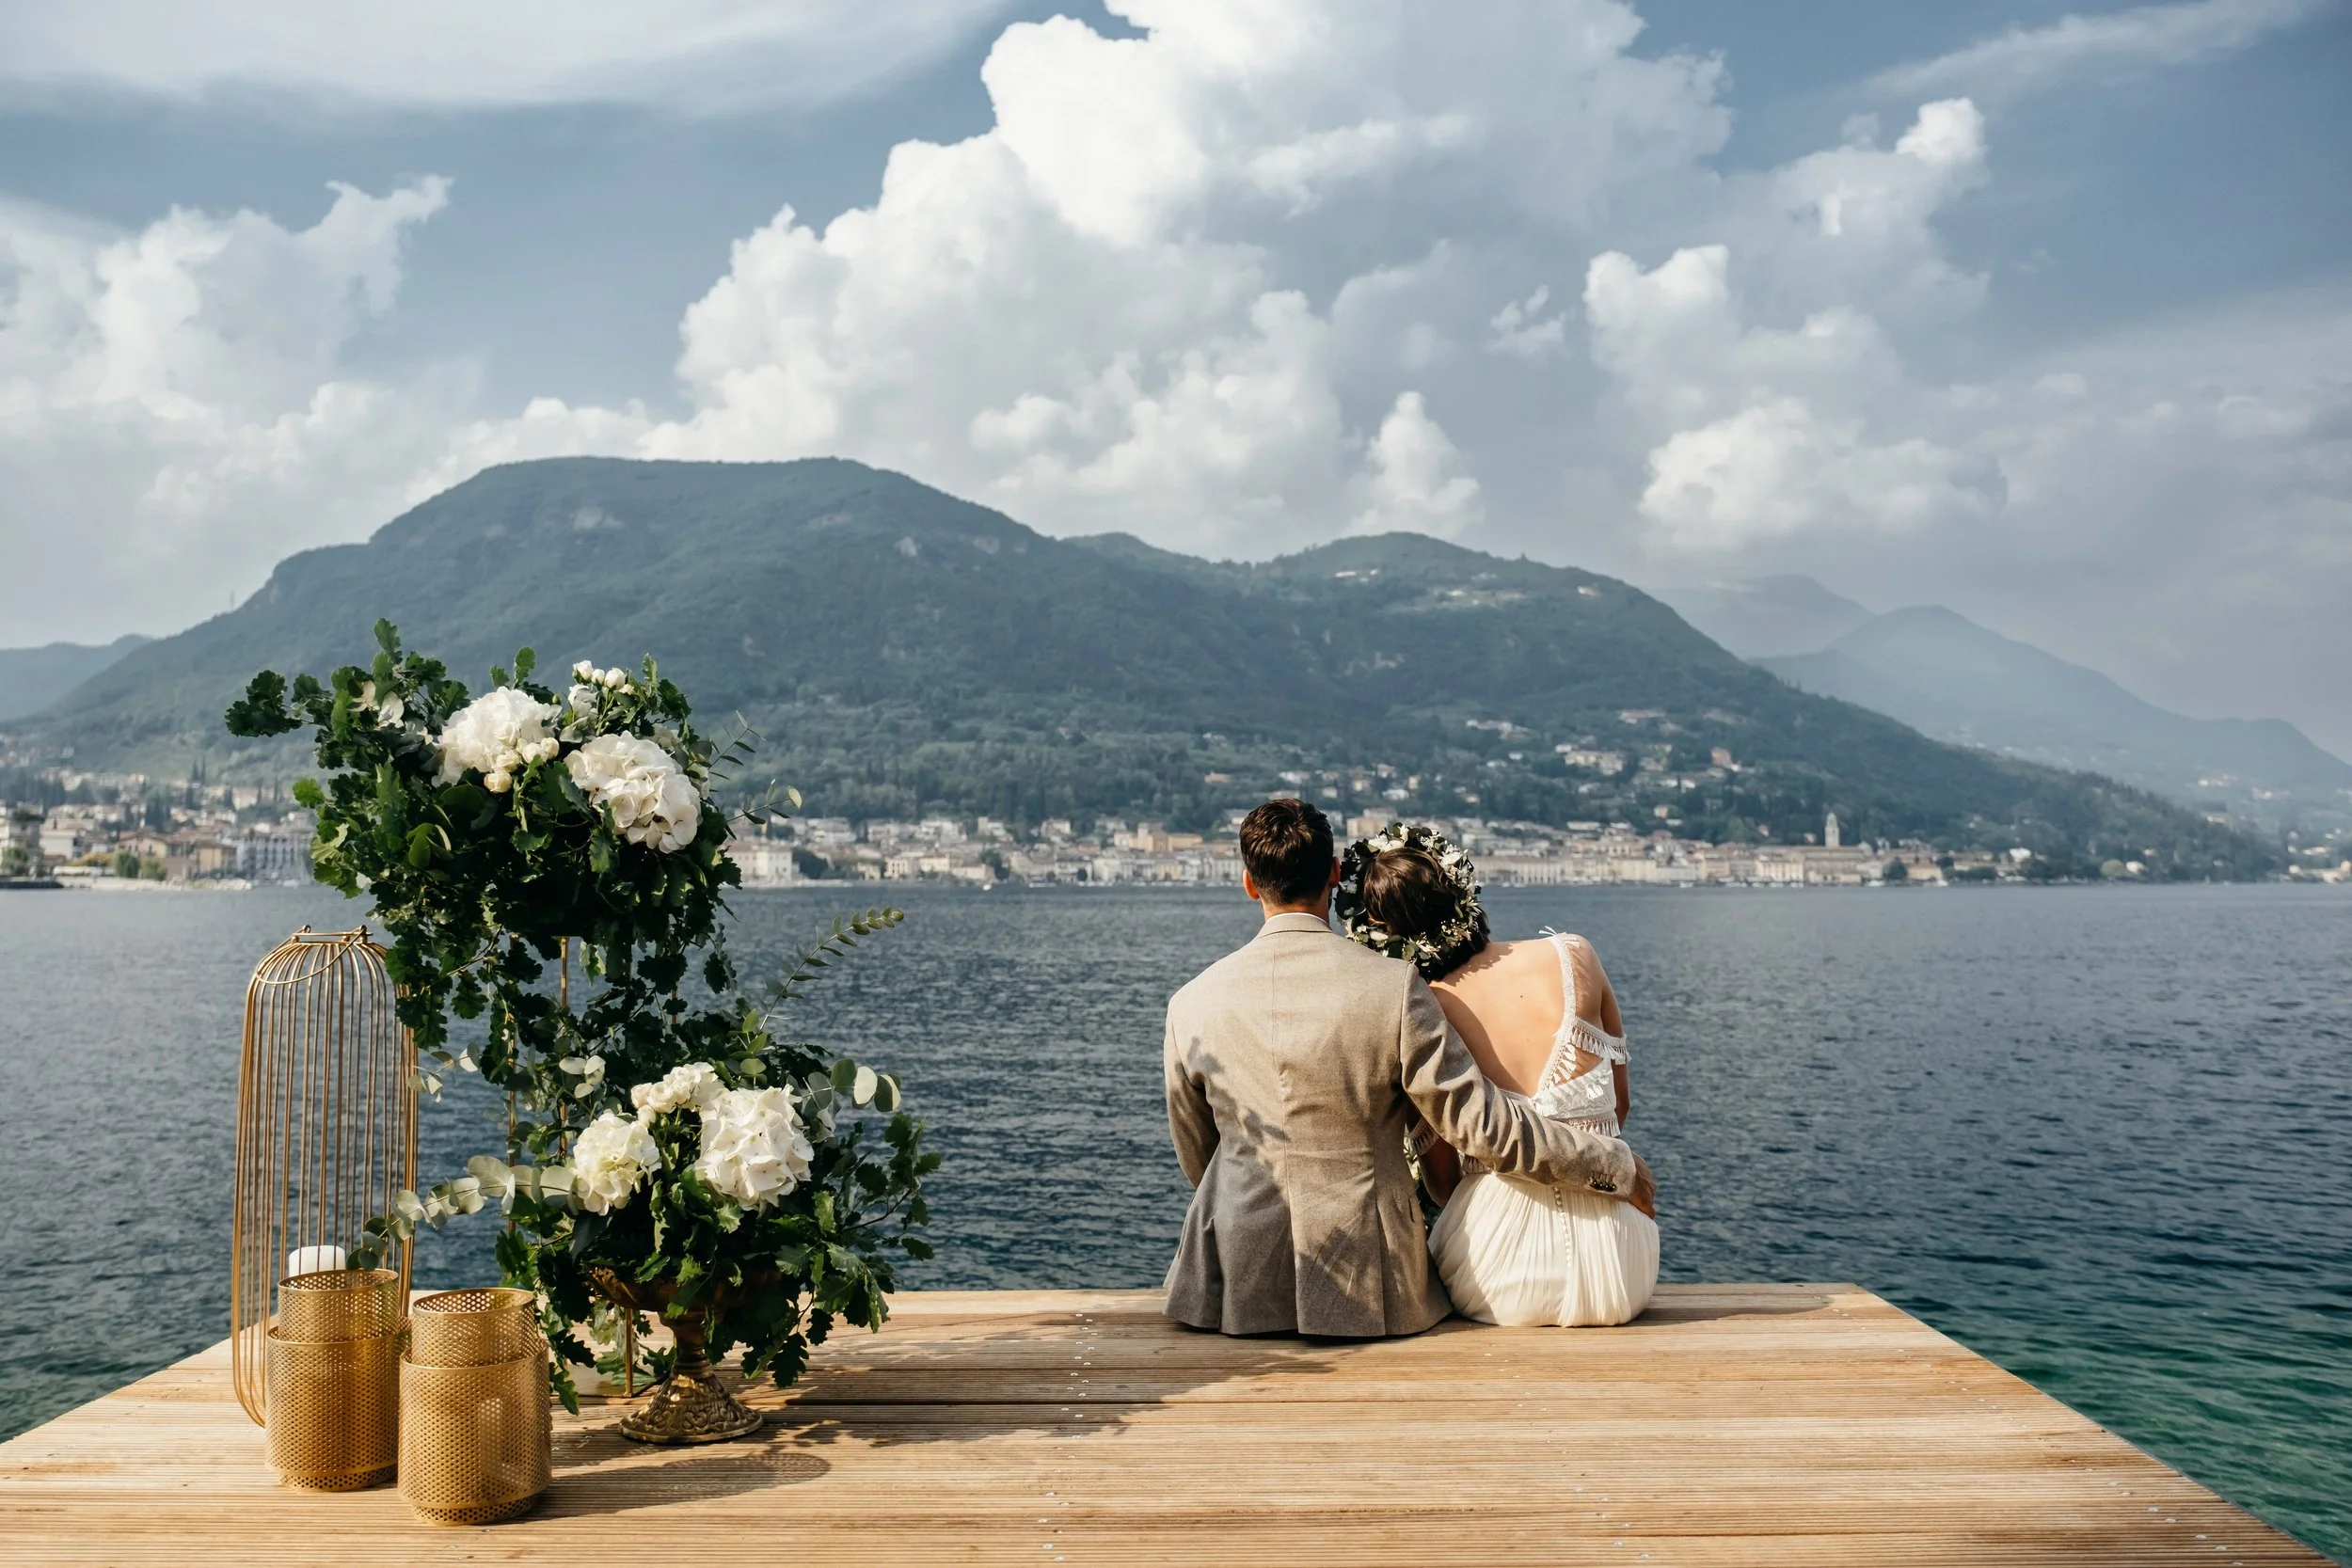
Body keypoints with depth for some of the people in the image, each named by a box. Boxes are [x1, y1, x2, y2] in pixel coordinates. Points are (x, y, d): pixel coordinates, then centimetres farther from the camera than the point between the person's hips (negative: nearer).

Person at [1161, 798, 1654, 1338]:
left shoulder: (1191, 1004, -6)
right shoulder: (1394, 988, -14)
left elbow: (1196, 1159, 7)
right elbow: (1484, 1121, -10)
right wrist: (1617, 1166, 3)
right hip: (1367, 1291, 0)